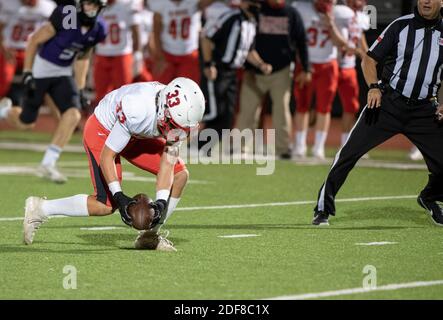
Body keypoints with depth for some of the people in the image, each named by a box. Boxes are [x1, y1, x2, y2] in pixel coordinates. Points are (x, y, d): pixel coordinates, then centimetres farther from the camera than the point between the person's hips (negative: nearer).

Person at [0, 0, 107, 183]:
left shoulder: (98, 30, -5)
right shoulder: (65, 17, -25)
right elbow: (34, 41, -16)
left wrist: (80, 89, 9)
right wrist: (27, 73, -18)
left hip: (64, 74, 5)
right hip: (41, 70, -5)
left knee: (73, 115, -16)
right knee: (26, 123, 3)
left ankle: (48, 164, -7)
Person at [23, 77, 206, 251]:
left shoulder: (177, 117, -22)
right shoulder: (137, 110, -41)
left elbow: (167, 163, -13)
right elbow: (107, 156, -30)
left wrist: (161, 202, -25)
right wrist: (119, 196, -34)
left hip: (135, 135, 7)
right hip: (102, 130, -7)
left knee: (180, 175, -5)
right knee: (108, 204, -16)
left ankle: (150, 235, 7)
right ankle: (40, 209, -2)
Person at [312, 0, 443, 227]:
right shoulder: (400, 26, 0)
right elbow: (369, 60, 2)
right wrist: (374, 87, -16)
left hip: (424, 110, 2)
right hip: (387, 103, -2)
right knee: (350, 151, -12)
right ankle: (323, 208, -2)